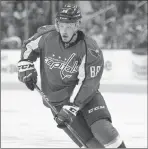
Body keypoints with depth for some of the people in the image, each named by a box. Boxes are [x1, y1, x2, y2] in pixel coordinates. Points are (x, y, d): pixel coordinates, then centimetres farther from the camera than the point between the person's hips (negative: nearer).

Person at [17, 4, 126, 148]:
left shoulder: (90, 50, -21)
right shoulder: (48, 36, -10)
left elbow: (87, 84, -22)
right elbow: (29, 46, 12)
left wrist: (71, 108, -27)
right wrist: (25, 65, -1)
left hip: (86, 95, -2)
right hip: (57, 101, 2)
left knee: (102, 129, -26)